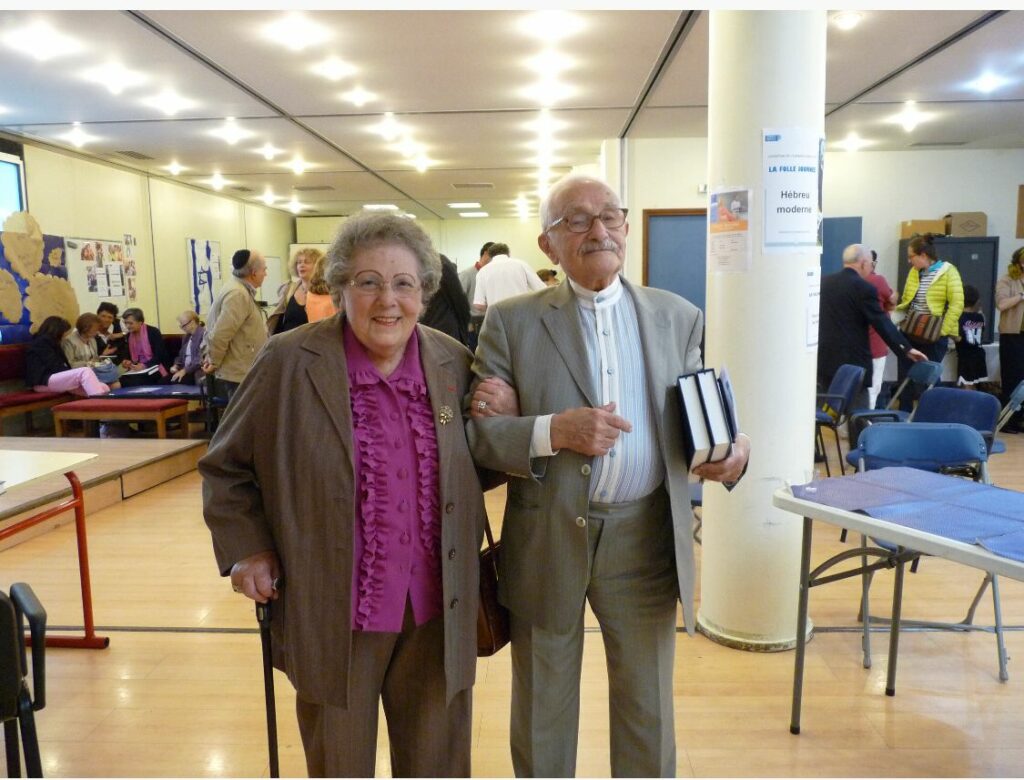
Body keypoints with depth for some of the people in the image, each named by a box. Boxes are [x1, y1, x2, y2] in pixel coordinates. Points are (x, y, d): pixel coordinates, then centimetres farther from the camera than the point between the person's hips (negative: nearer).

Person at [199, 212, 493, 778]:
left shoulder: (455, 364, 0)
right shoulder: (289, 363, -9)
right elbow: (225, 467, 2)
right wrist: (246, 550, -5)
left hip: (438, 615, 3)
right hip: (333, 614, -2)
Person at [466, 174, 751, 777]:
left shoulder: (678, 316, 4)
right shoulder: (512, 321, -3)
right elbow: (476, 433, -8)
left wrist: (732, 449, -16)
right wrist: (555, 431, -24)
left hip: (646, 539, 2)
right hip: (546, 541, -1)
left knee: (648, 709, 20)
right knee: (543, 712, 19)